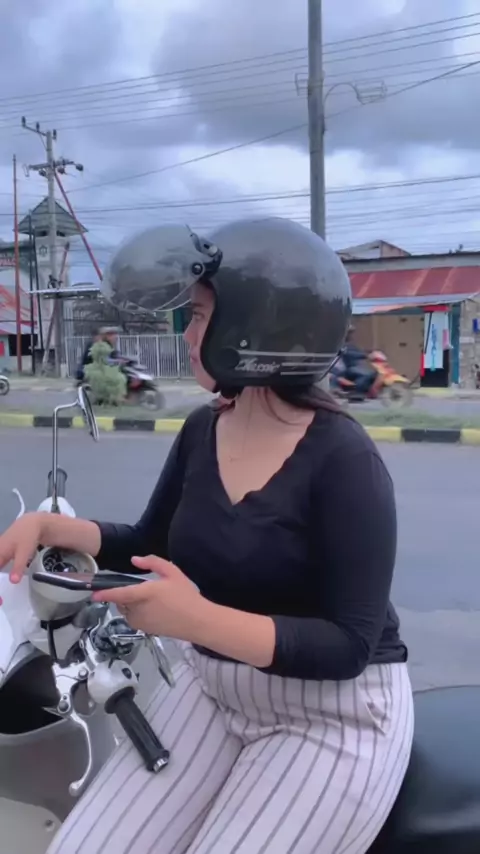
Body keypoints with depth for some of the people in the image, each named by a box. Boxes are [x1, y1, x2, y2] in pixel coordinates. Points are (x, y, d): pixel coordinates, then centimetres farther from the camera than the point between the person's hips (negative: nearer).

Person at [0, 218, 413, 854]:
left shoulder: (343, 460, -21)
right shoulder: (203, 431, -1)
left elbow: (348, 645, -23)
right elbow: (152, 545, 12)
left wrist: (200, 619, -35)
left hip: (332, 716, -6)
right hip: (209, 689, 6)